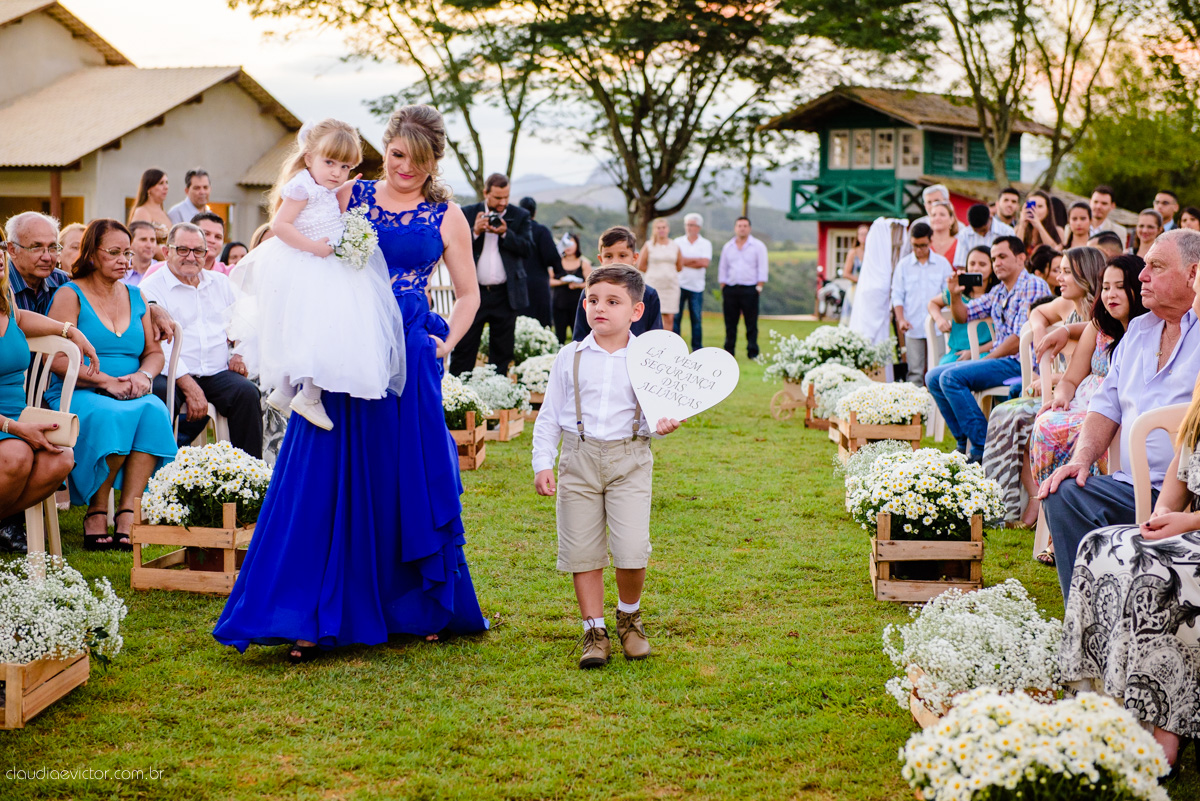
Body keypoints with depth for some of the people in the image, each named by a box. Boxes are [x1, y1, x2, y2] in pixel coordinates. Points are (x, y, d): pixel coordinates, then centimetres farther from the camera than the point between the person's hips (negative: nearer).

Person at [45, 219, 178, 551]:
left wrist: (144, 375, -5)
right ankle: (95, 512, -23)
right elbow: (57, 358, -9)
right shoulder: (70, 295, 2)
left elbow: (154, 351, 18)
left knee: (154, 411, -30)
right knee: (111, 416, -37)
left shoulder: (135, 296, 18)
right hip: (76, 395, -4)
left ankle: (128, 514, -33)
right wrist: (106, 381, -17)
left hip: (133, 396, 4)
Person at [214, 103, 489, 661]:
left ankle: (419, 608, 20)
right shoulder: (349, 197, 8)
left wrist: (446, 345, 0)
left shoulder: (445, 216, 7)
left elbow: (468, 295, 13)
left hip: (408, 360, 0)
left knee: (408, 483, 5)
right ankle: (310, 620, 3)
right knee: (326, 483, -1)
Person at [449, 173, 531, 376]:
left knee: (502, 351, 6)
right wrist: (475, 231, -16)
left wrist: (505, 233, -17)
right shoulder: (468, 214, 5)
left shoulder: (520, 216, 5)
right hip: (474, 292, -1)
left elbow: (527, 249, -4)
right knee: (464, 348, -1)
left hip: (506, 295, 1)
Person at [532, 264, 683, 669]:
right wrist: (542, 464, 0)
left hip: (629, 458, -1)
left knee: (632, 550, -10)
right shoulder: (570, 358, 4)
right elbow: (549, 416, 7)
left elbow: (654, 412, 5)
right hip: (579, 458, 2)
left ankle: (629, 617, 18)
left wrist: (661, 424, -17)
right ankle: (594, 631, 15)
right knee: (581, 551, 1)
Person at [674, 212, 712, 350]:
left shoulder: (705, 244, 5)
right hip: (679, 284, 0)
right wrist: (696, 260, -8)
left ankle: (697, 349, 9)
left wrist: (685, 261, -8)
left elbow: (705, 263, -9)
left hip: (697, 286, 0)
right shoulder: (678, 242, 8)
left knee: (696, 319, 2)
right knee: (675, 317, -2)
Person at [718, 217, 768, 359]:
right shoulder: (728, 247, 14)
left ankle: (753, 352, 0)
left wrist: (759, 287, -8)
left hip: (749, 289, -3)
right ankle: (729, 351, 10)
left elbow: (762, 269, 1)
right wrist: (723, 288, 6)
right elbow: (722, 269, 16)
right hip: (730, 288, 3)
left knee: (751, 323, -3)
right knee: (730, 323, 4)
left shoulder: (758, 246, 4)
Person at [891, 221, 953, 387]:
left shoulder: (942, 263, 8)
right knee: (915, 370, 0)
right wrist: (901, 319, -8)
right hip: (913, 327, 0)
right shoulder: (903, 265, 8)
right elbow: (897, 295, 7)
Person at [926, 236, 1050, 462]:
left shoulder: (1033, 286, -9)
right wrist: (955, 295, 0)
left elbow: (1021, 338, -17)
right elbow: (962, 316, 21)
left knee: (951, 377, -24)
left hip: (1022, 363, -9)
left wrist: (987, 359, -11)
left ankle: (983, 449, -21)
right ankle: (966, 445, 1)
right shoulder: (999, 292, 18)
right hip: (1000, 360, 9)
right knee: (934, 377, 3)